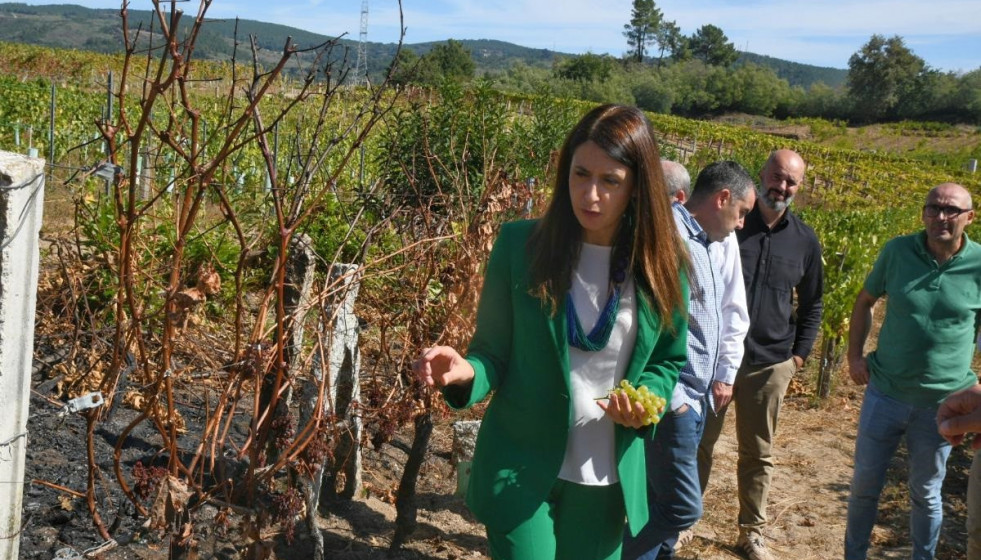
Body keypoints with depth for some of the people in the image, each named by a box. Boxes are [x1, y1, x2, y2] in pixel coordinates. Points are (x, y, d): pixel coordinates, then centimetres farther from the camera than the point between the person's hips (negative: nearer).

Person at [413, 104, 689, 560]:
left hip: (608, 478, 3)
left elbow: (669, 360, 7)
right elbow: (493, 352, -4)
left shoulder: (661, 265, -5)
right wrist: (466, 371, -26)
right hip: (522, 469, -2)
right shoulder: (520, 244, -11)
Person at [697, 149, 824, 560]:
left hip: (771, 364, 2)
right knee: (699, 443, 8)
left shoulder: (805, 241, 3)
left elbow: (811, 305, 14)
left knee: (758, 453, 13)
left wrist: (799, 354, 7)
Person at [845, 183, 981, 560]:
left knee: (926, 493, 15)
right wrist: (855, 355, 1)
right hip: (884, 394, 1)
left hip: (941, 404, -1)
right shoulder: (897, 251, -6)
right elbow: (864, 302, 8)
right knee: (865, 484, 14)